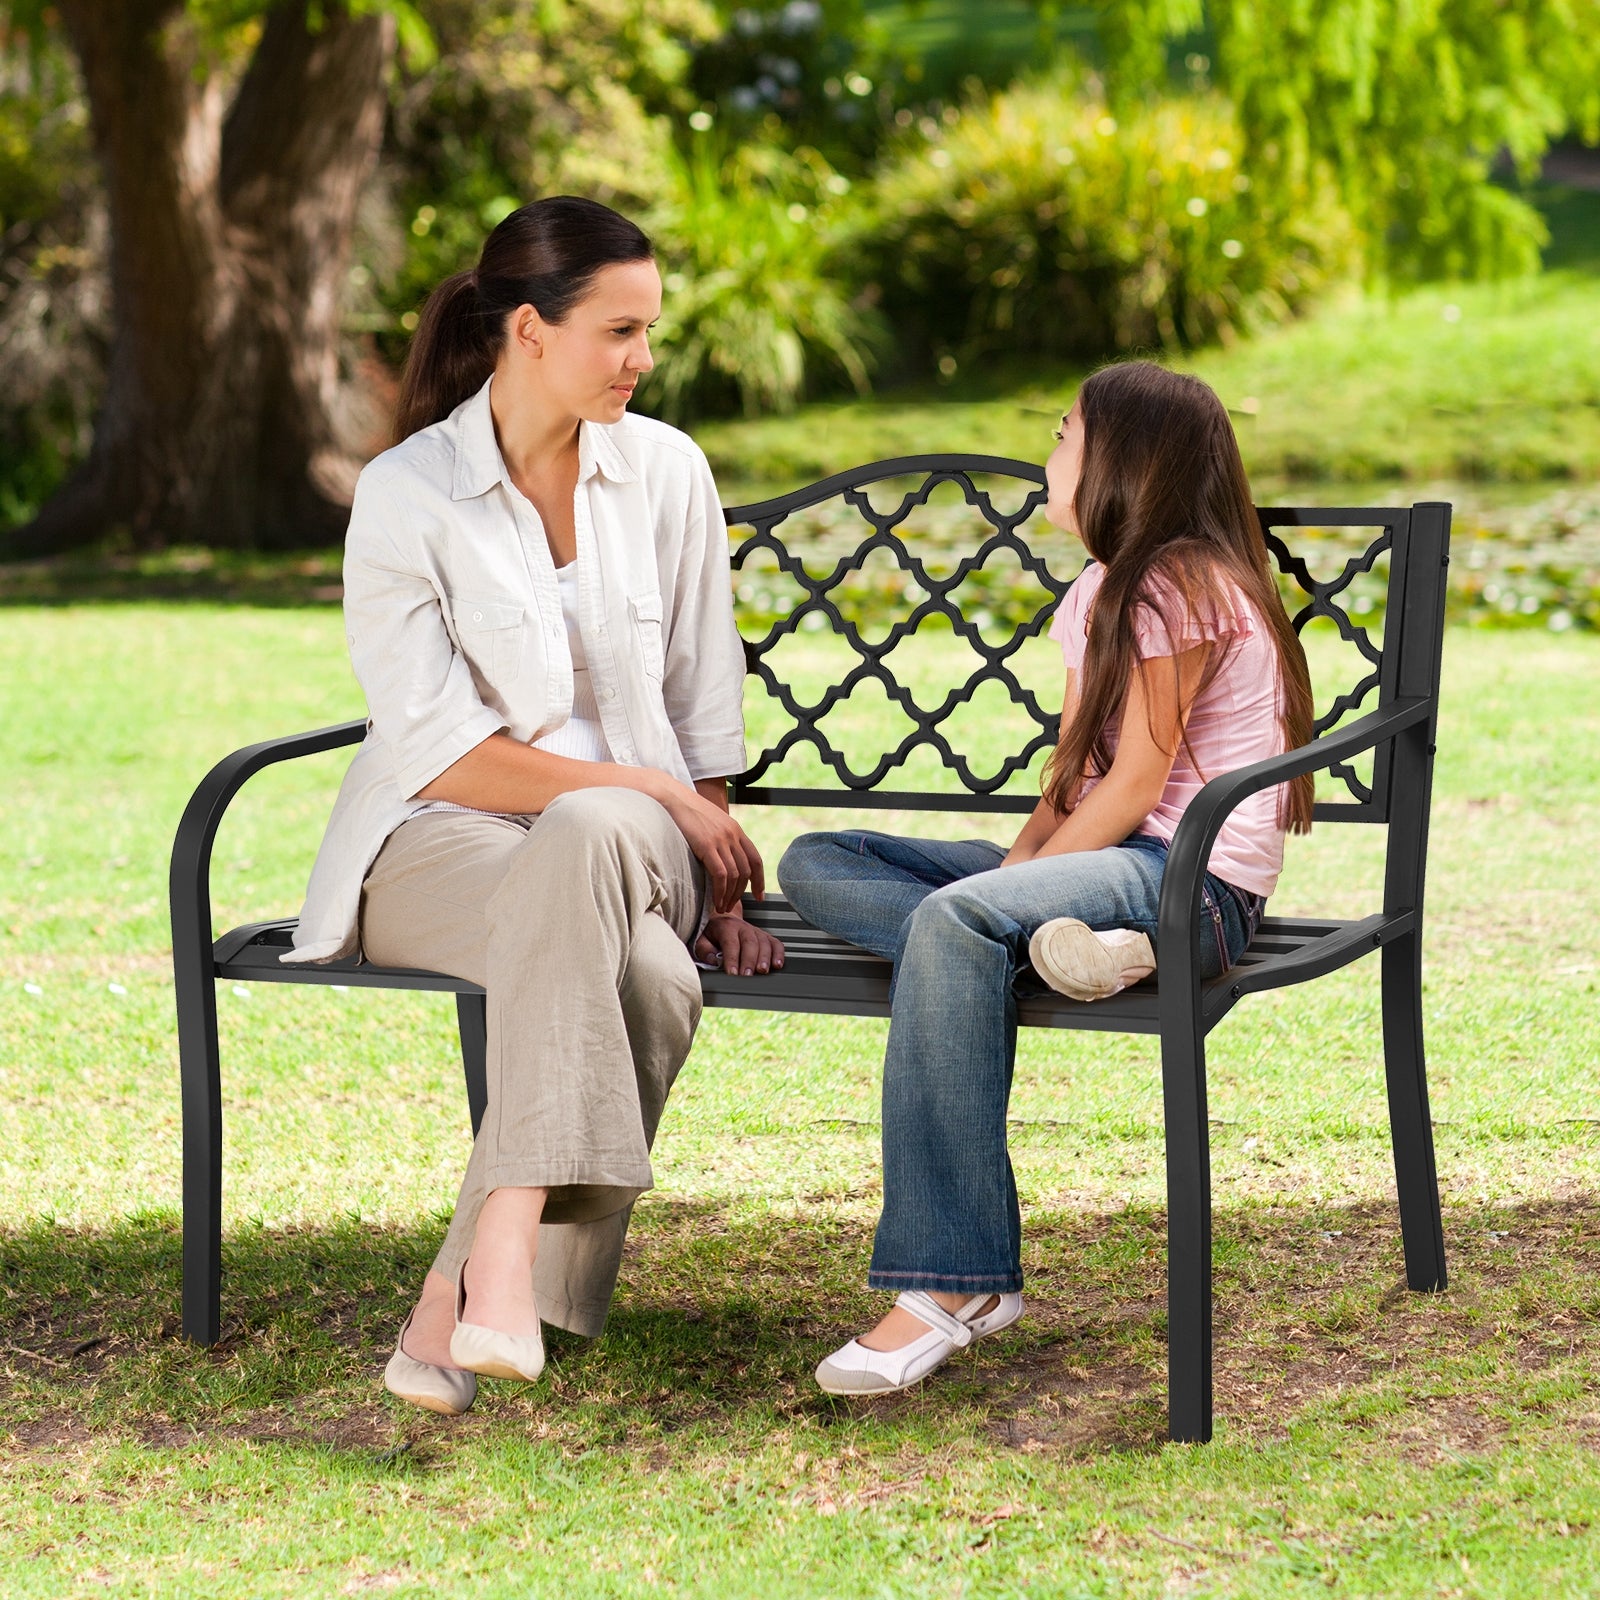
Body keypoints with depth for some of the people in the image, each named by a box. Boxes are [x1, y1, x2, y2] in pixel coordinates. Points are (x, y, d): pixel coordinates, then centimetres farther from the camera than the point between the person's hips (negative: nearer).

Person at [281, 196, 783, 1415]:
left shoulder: (666, 471, 7)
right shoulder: (404, 495, -5)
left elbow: (705, 704, 11)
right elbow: (438, 752, -11)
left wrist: (717, 879, 2)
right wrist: (651, 792, -13)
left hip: (635, 837, 3)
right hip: (440, 844, -3)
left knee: (588, 837, -37)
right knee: (642, 978, -36)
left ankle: (474, 1281, -40)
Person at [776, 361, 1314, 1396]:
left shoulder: (1184, 589, -8)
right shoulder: (1099, 597, 22)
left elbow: (1136, 783, -14)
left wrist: (1018, 882, -16)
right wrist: (1022, 867, -3)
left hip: (1194, 881, -10)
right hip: (1110, 864, 10)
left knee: (955, 920, -39)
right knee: (817, 866, -1)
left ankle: (953, 1286, -40)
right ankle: (1050, 937, -27)